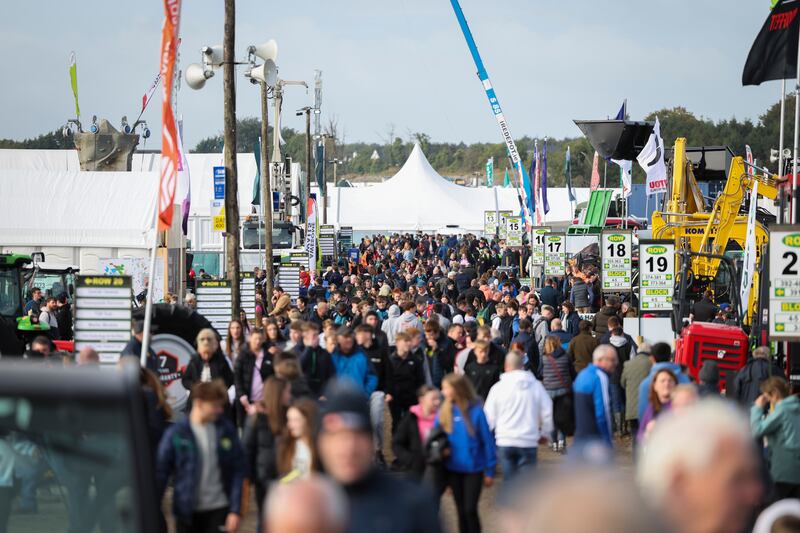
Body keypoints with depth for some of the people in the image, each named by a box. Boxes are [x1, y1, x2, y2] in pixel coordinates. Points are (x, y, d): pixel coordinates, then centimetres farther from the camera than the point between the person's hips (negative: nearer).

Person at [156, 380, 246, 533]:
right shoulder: (176, 434, -9)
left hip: (219, 509, 1)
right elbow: (161, 473, -4)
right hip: (188, 512, -1)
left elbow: (238, 470, 0)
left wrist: (235, 510, -5)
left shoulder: (226, 430, -3)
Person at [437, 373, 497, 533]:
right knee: (461, 510, 13)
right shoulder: (444, 412, -5)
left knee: (470, 510, -5)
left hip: (474, 469, -4)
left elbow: (487, 440, -8)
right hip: (453, 469, 4)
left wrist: (490, 471, -4)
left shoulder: (475, 411, -14)